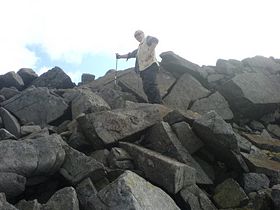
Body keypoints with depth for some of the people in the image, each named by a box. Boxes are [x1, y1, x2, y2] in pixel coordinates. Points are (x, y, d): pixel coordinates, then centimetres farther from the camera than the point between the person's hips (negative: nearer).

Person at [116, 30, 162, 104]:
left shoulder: (147, 39, 8)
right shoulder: (139, 48, 32)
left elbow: (155, 40, -15)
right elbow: (130, 54, 41)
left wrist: (149, 53, -20)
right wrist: (120, 56, 36)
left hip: (150, 65, -9)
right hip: (143, 69, 9)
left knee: (151, 85, -21)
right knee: (146, 88, -1)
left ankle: (159, 104, -25)